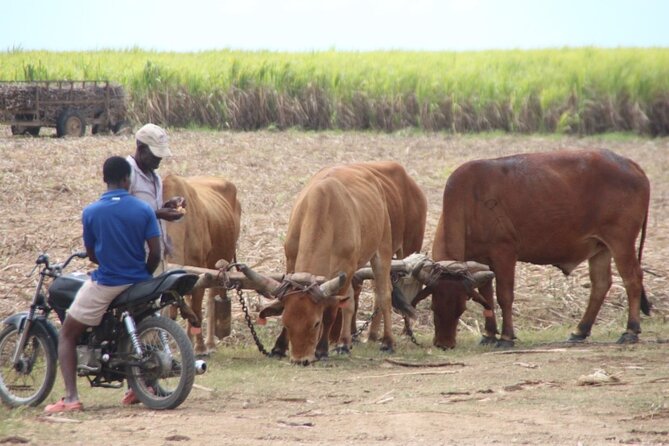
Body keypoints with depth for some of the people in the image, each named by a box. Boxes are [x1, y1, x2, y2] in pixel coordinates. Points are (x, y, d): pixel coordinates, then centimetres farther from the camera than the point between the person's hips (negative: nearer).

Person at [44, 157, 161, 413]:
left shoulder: (91, 212, -7)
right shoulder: (144, 210, -4)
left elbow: (91, 255, 2)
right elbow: (155, 253, -7)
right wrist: (143, 276, 12)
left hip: (105, 285, -3)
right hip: (138, 283, 3)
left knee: (67, 336, 9)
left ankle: (70, 398, -6)